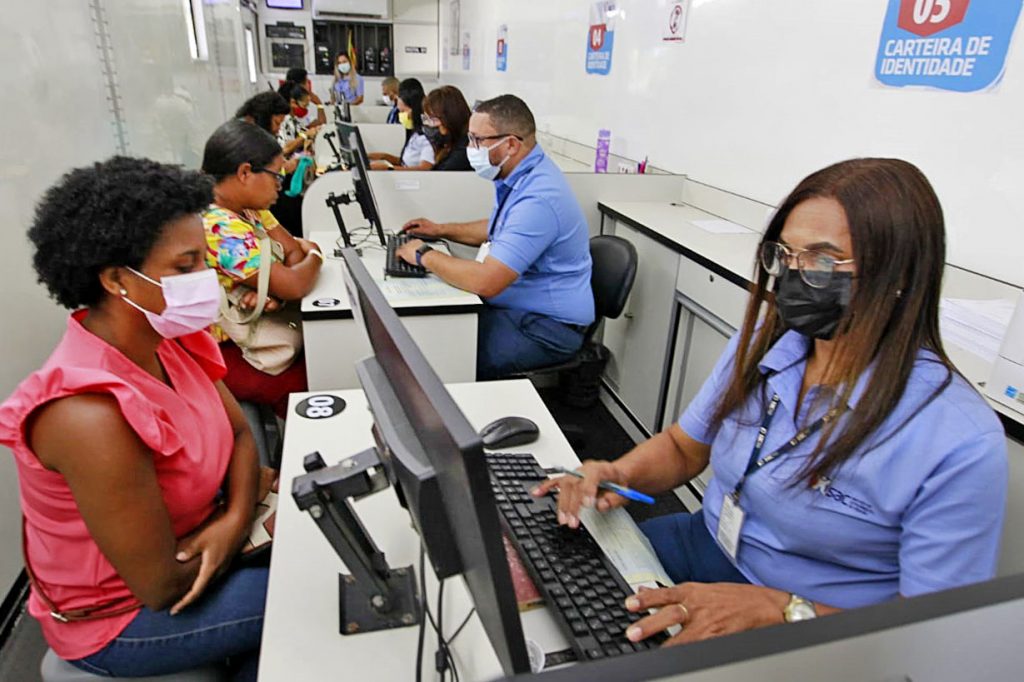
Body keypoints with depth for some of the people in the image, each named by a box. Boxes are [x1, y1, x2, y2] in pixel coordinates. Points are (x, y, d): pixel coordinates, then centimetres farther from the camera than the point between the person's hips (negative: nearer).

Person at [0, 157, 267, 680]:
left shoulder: (168, 338, -11)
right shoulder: (92, 416, -34)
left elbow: (240, 433, -1)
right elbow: (164, 586, -27)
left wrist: (236, 516, -18)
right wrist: (254, 518, -12)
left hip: (189, 539, 6)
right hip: (121, 617, -6)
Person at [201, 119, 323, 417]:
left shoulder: (249, 207, 2)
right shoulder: (219, 228, -28)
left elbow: (295, 251, 2)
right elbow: (295, 286, -29)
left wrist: (273, 290, -20)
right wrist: (315, 256, -7)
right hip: (227, 352, -8)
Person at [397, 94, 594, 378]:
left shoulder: (538, 198, -28)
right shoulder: (518, 175, 6)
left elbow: (485, 282, -31)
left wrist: (424, 255, -16)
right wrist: (442, 230, 17)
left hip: (547, 326, -10)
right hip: (519, 306, 10)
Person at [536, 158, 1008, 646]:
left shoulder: (958, 443, -23)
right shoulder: (764, 340, -5)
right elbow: (683, 447, 5)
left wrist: (779, 610, -29)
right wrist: (617, 474, -15)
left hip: (802, 641, -5)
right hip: (703, 545, 5)